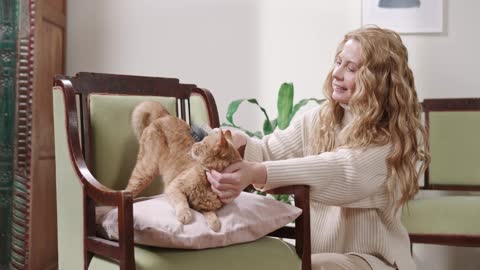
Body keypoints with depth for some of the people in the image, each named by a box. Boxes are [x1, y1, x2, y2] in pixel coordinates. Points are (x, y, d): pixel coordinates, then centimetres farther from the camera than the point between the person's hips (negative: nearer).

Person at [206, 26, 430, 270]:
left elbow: (343, 172, -29)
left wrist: (258, 173, -42)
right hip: (313, 249, 4)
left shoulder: (400, 137, -14)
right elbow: (271, 151, -4)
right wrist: (241, 144, -29)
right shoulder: (318, 119, 4)